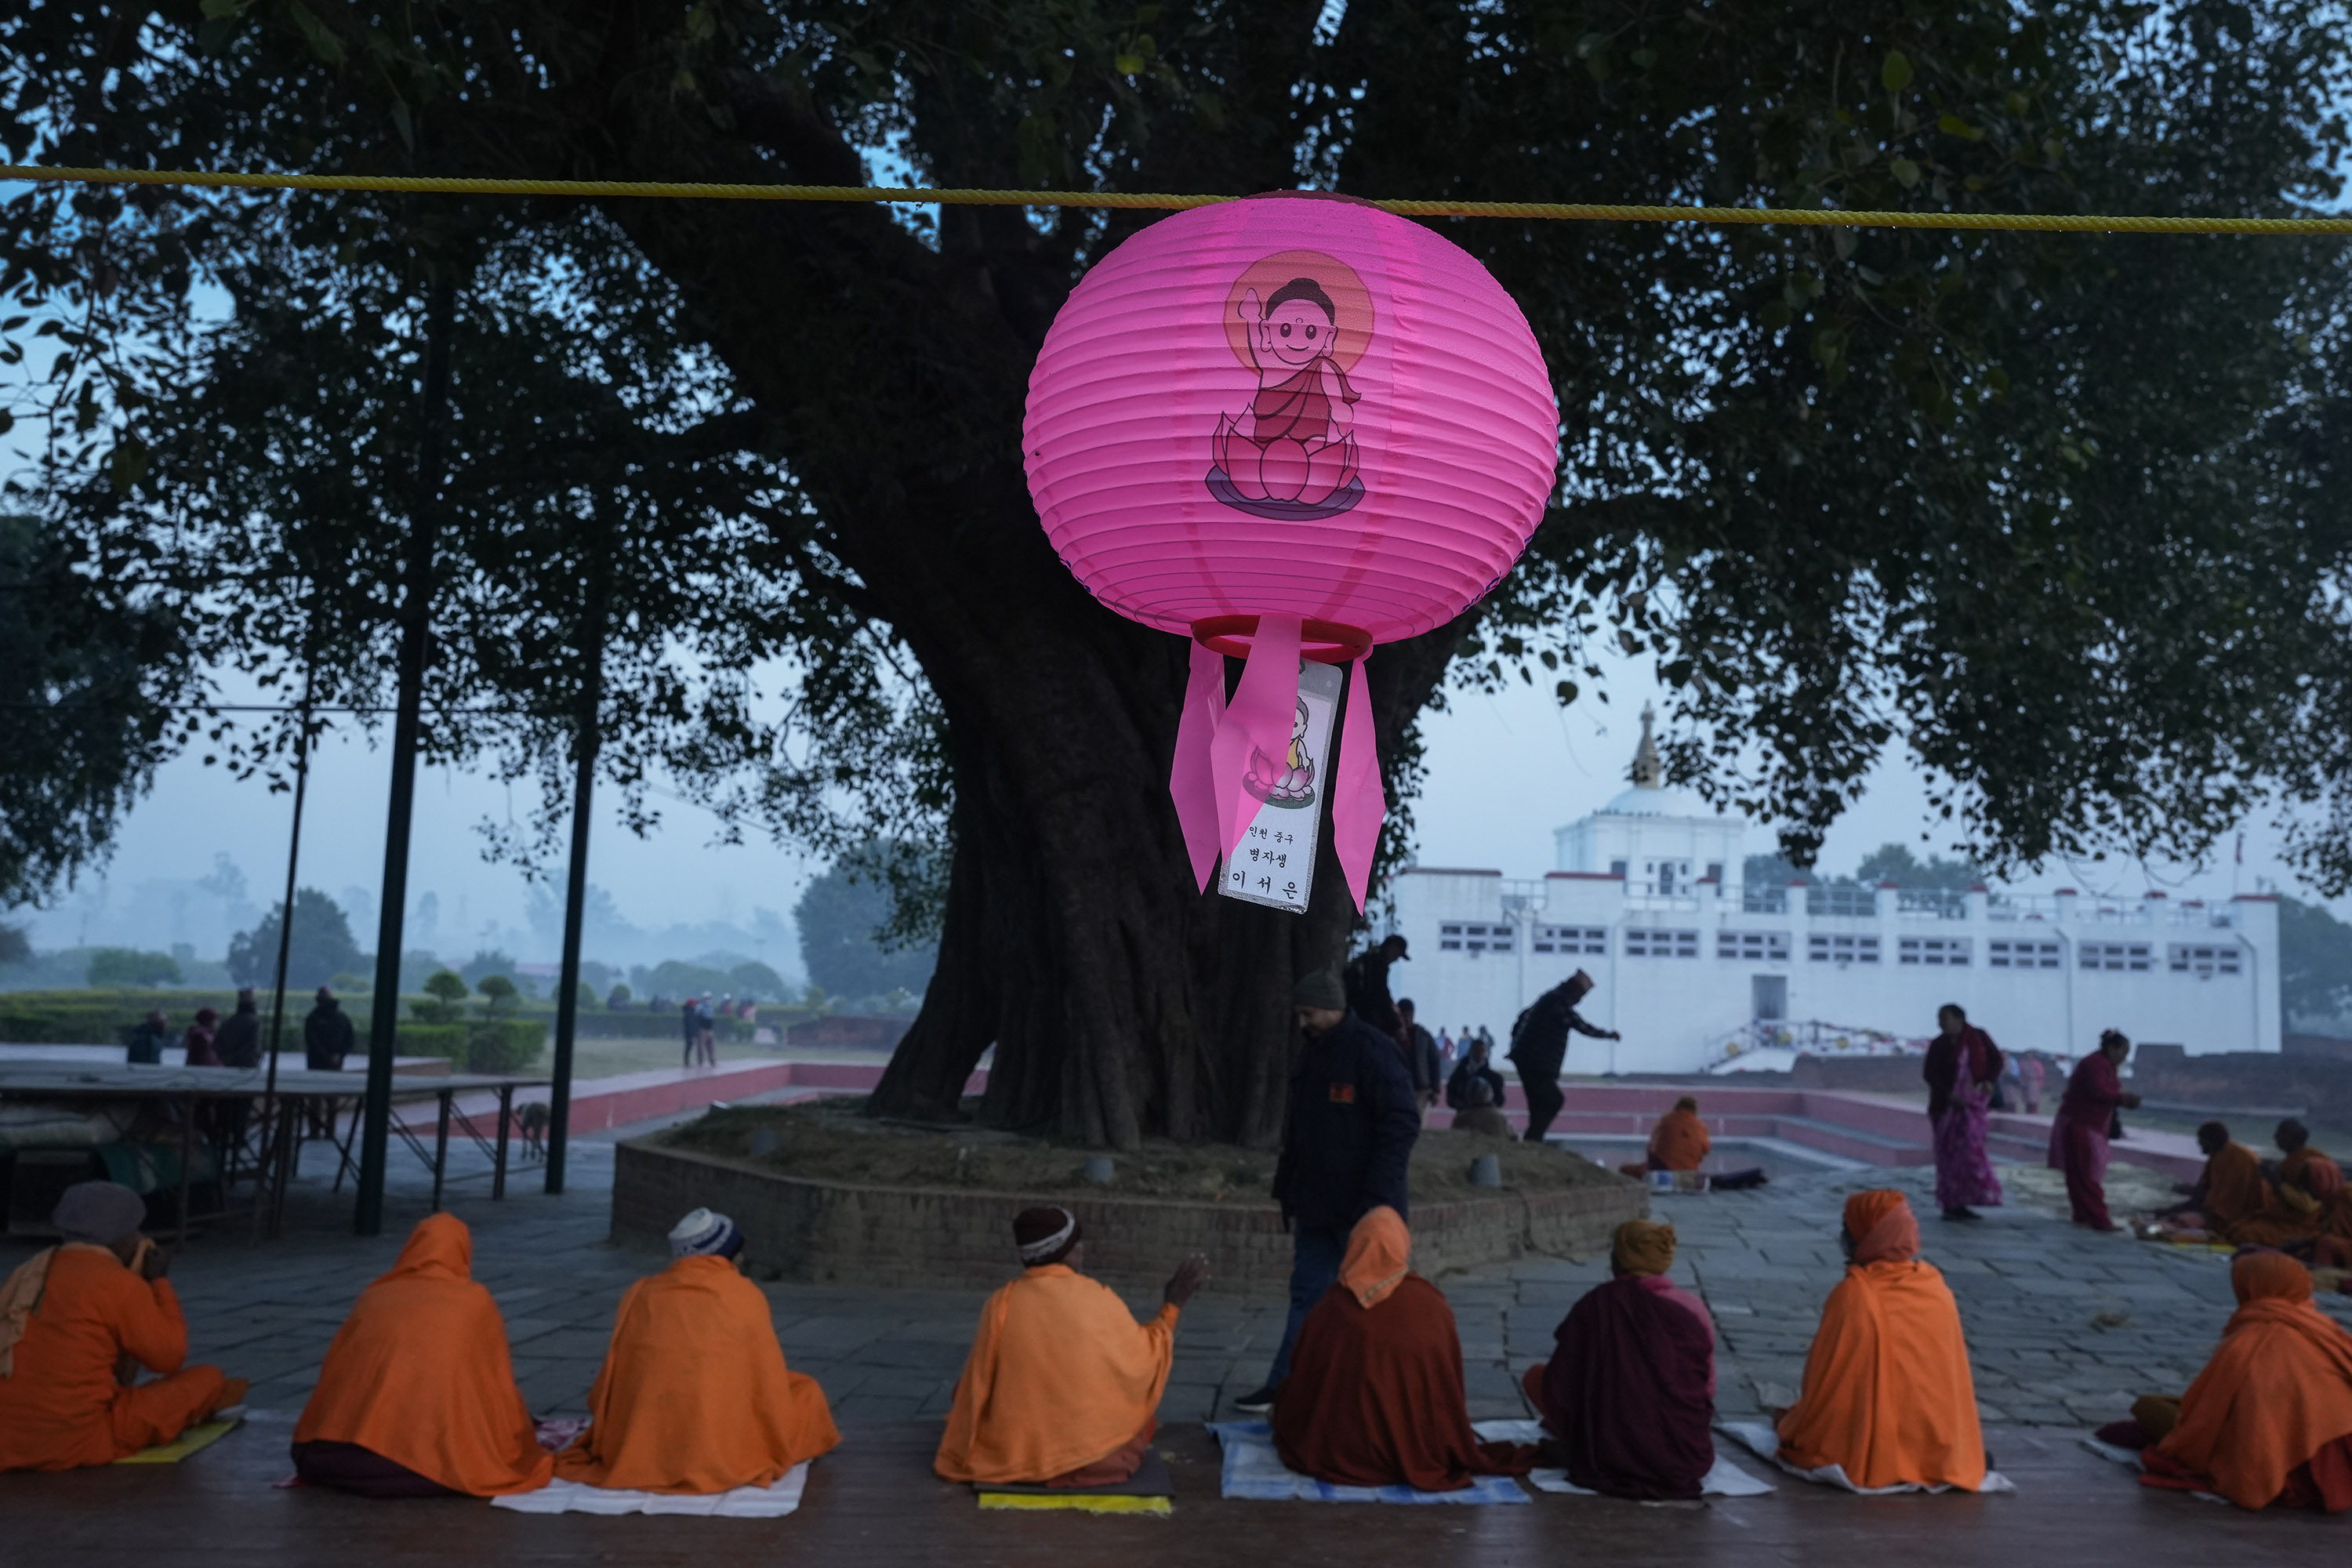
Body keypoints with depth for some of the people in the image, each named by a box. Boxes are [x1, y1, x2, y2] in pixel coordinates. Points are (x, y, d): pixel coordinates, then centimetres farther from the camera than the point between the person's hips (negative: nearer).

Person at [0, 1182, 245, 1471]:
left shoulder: (30, 1271, 9)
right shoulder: (121, 1283, -11)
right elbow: (170, 1356, -3)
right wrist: (159, 1282, 6)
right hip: (78, 1442, -7)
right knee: (207, 1379, 5)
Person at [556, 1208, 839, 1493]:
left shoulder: (640, 1293, 6)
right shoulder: (747, 1295, -1)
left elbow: (613, 1385, 11)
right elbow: (767, 1378, 5)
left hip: (637, 1450, 2)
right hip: (723, 1453, -2)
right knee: (805, 1391, 20)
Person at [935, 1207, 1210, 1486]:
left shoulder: (1001, 1304, -10)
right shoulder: (1099, 1299, -13)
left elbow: (978, 1386, -1)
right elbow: (1146, 1361, 0)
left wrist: (963, 1451, 14)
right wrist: (1173, 1304, 13)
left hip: (1011, 1456, 1)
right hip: (1095, 1457, -1)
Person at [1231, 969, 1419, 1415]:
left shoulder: (1373, 1051, -13)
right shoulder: (1312, 1056, 12)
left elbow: (1402, 1125, -17)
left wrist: (1376, 1199, -21)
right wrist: (1291, 1195, 15)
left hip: (1362, 1210, -7)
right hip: (1317, 1206, 7)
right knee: (1306, 1294, 9)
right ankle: (1282, 1387, 13)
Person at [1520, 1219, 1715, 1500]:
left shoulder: (1596, 1305, -12)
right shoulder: (1693, 1308, -7)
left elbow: (1561, 1386, -6)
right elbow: (1706, 1389, 3)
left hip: (1611, 1462, -4)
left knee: (1536, 1375, 14)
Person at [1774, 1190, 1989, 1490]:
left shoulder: (1852, 1295, -19)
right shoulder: (1937, 1289, -4)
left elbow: (1823, 1378, -13)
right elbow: (1954, 1374, 6)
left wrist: (1792, 1431, 3)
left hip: (1869, 1452, -5)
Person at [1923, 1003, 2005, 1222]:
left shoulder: (1979, 1038, 1)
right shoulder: (1938, 1045, -1)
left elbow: (1997, 1059, 8)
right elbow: (1928, 1073, -5)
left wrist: (1990, 1081, -10)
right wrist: (1948, 1095, -17)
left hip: (1972, 1101, 1)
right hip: (1946, 1104, -1)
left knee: (1971, 1148, -1)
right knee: (1950, 1152, -2)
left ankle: (1959, 1204, 4)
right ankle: (1951, 1204, 1)